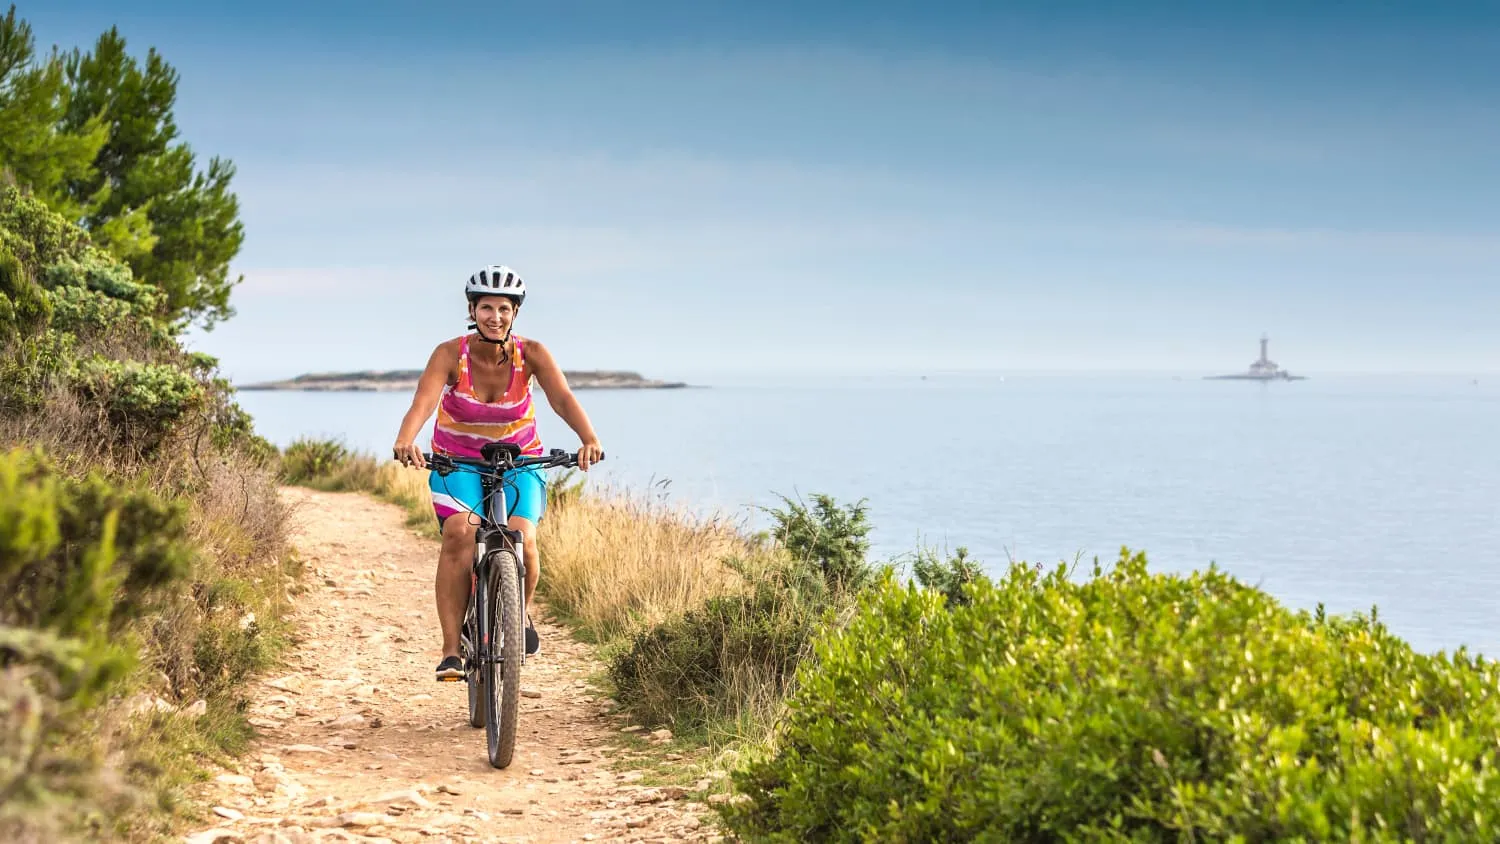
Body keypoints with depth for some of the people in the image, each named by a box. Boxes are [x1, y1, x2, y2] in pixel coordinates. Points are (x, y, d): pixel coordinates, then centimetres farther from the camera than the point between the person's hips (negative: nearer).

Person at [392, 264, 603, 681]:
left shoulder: (531, 354, -15)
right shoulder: (450, 354, -18)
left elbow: (563, 399, -29)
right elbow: (423, 401, -33)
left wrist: (589, 440, -49)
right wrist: (405, 441, -54)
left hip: (518, 462, 1)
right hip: (457, 460, -1)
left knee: (522, 541, -22)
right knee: (459, 535, -27)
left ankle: (520, 612, 12)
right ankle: (451, 651, -25)